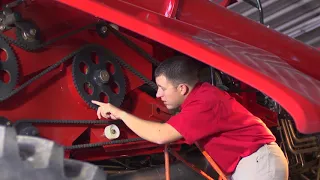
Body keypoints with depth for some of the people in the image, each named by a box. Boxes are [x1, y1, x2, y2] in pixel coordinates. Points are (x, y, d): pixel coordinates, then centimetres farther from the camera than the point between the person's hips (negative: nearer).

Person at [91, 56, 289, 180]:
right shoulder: (200, 95, 8)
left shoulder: (204, 103, -25)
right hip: (248, 162, 10)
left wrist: (120, 113, -18)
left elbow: (161, 135, -29)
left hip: (259, 161, -10)